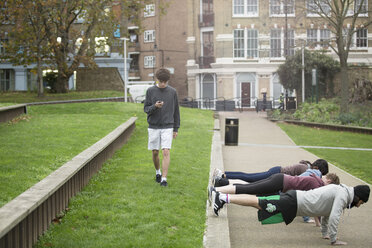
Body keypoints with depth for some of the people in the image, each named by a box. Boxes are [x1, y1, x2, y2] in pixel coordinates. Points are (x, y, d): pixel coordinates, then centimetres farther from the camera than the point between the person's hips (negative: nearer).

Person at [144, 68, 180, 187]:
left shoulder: (172, 92, 2)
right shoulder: (150, 91, 0)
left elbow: (176, 111, 9)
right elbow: (146, 109, 0)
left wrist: (176, 128, 8)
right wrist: (155, 106, -22)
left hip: (167, 127, -1)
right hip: (153, 127, 1)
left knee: (166, 152, -11)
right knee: (155, 152, 9)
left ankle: (164, 178, -10)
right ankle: (158, 171, 34)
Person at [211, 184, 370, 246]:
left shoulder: (339, 190, 18)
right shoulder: (343, 196, -13)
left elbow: (327, 211, 31)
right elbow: (334, 217, -21)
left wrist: (325, 233, 32)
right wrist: (333, 240, -12)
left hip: (294, 198, 8)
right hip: (292, 204, -8)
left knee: (258, 202, 6)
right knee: (259, 203, -9)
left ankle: (221, 197, 5)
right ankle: (224, 198, -10)